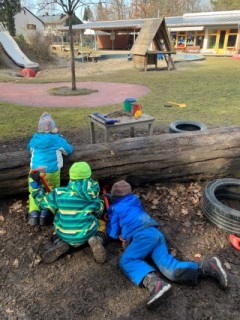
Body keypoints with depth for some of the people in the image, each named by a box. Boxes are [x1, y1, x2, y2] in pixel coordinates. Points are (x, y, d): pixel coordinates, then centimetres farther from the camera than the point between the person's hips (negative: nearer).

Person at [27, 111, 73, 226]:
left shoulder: (34, 139, 7)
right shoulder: (58, 139, -1)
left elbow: (30, 150, 28)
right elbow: (69, 150, 15)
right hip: (52, 171, -2)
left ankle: (33, 214, 0)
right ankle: (45, 214, -2)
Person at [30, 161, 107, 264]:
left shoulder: (58, 193, -16)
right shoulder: (93, 197, -13)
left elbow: (42, 202, 1)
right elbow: (99, 213, 5)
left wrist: (36, 183, 10)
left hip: (63, 235, 1)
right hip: (86, 234, -1)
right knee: (102, 224, 25)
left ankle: (59, 243, 2)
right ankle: (97, 239, -7)